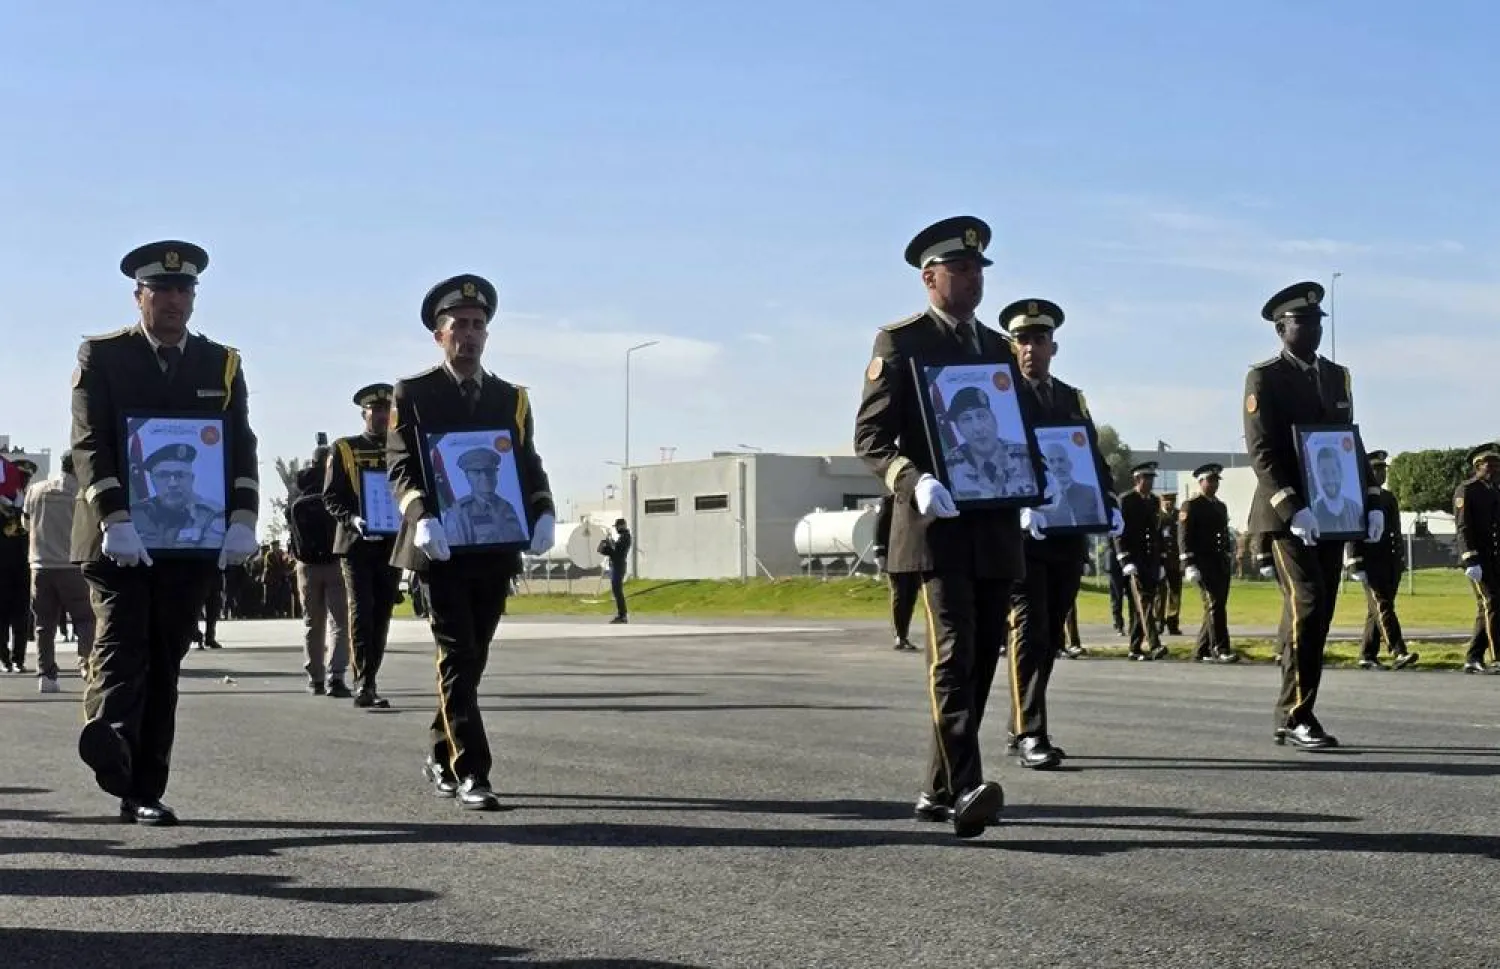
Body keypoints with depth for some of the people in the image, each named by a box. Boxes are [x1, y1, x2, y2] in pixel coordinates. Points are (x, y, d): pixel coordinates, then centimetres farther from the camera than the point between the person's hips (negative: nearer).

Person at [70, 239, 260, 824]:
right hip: (118, 538, -3)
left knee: (165, 661, 4)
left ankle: (145, 792, 8)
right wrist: (115, 518, -19)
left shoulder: (222, 364, 13)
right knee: (122, 644, -18)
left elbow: (242, 447, 7)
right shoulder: (102, 357, 3)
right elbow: (90, 443, -7)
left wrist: (241, 519, -8)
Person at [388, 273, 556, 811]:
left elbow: (529, 466, 11)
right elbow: (400, 468, -5)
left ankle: (442, 756, 28)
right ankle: (469, 772, -12)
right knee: (458, 656, -10)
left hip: (495, 549, 4)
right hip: (440, 548, -4)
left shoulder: (512, 398, 13)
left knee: (469, 659, 12)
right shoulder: (412, 394, 2)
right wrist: (422, 517, -24)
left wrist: (542, 514, -9)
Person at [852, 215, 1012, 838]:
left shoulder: (998, 349, 20)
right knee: (953, 653, -18)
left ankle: (939, 792, 17)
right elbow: (870, 437, -5)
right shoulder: (900, 342, 1)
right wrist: (914, 482, -23)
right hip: (937, 527, -7)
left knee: (980, 660, 8)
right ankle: (965, 789, -26)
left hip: (996, 529, 7)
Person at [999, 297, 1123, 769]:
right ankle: (1030, 735, -11)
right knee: (1029, 630, -11)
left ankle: (1020, 727, 21)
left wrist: (1108, 506, -1)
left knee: (1051, 635, 11)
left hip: (1069, 533, 6)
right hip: (1020, 533, -6)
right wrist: (1020, 505, -26)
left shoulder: (1073, 399, 18)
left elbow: (1094, 459, 17)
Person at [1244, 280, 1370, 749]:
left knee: (1318, 613, 6)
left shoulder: (1337, 376, 16)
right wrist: (1294, 509, -22)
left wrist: (1368, 502, 5)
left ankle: (1293, 716, 13)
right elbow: (1261, 451, -12)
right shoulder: (1265, 377, -5)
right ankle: (1296, 715, -12)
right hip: (1286, 515, -7)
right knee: (1307, 604, -16)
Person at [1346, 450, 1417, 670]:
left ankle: (1368, 656, 12)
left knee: (1376, 610, 7)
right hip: (1369, 564, -7)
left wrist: (1400, 559, 12)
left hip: (1388, 563, 7)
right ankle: (1398, 653, -25)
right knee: (1383, 605, -15)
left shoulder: (1389, 498, 17)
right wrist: (1356, 565, -15)